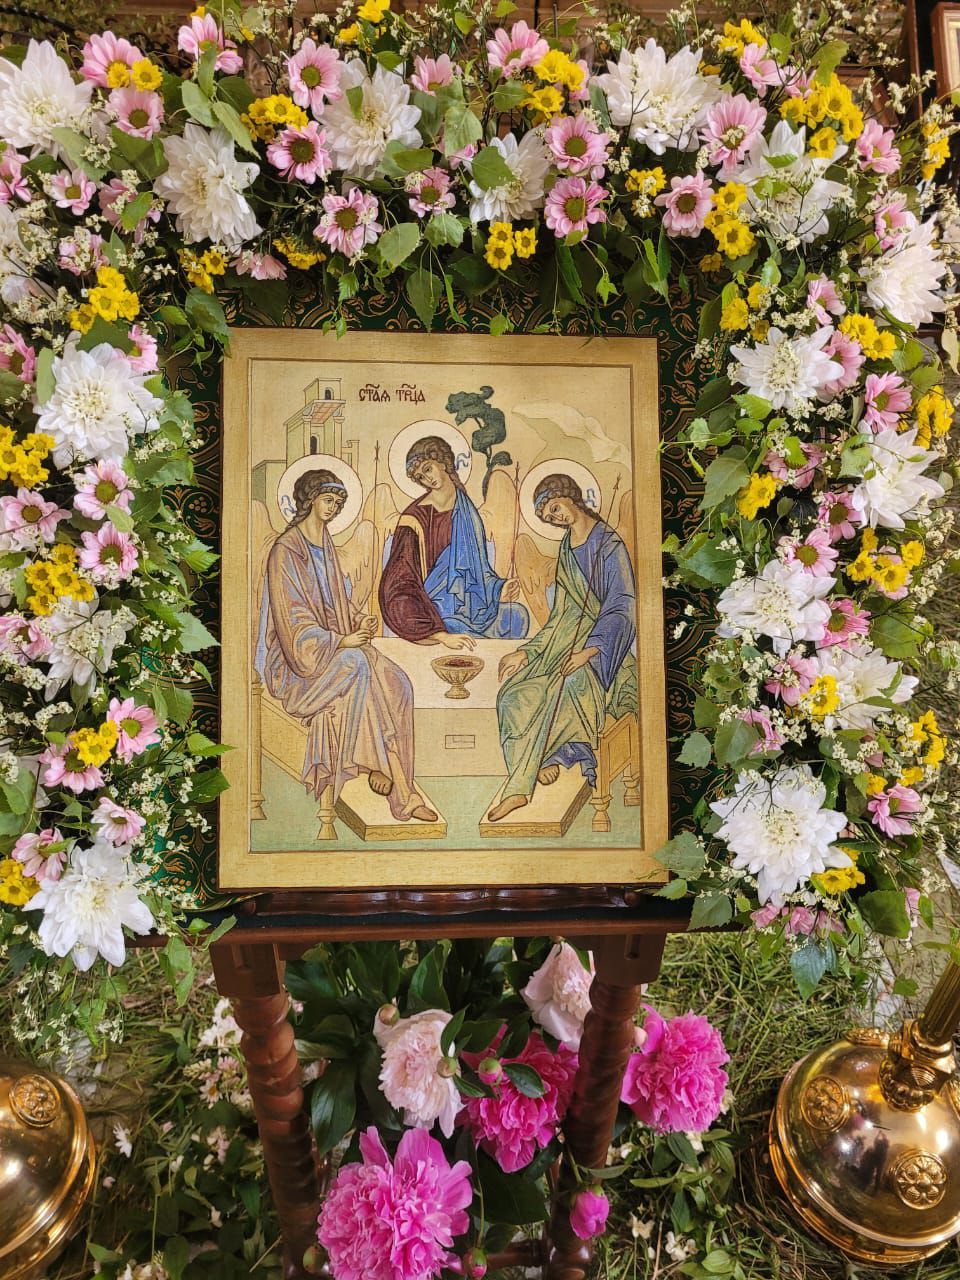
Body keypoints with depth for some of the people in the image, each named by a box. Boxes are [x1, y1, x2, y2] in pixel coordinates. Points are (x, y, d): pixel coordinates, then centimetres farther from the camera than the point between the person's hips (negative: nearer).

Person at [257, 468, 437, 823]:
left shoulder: (326, 546, 15)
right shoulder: (285, 551, -9)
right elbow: (294, 622, -15)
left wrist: (359, 620, -1)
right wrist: (341, 640, -20)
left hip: (335, 645, 7)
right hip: (300, 656, -7)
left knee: (398, 684, -18)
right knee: (357, 663, -36)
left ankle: (402, 792, -22)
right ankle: (380, 769, -27)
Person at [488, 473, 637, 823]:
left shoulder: (610, 544, -5)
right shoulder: (565, 551, 17)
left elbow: (621, 607, -14)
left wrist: (587, 650, -25)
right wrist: (526, 652, 7)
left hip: (606, 640, -7)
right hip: (570, 636, 7)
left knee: (570, 683, -33)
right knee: (515, 694, -16)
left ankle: (518, 786, -29)